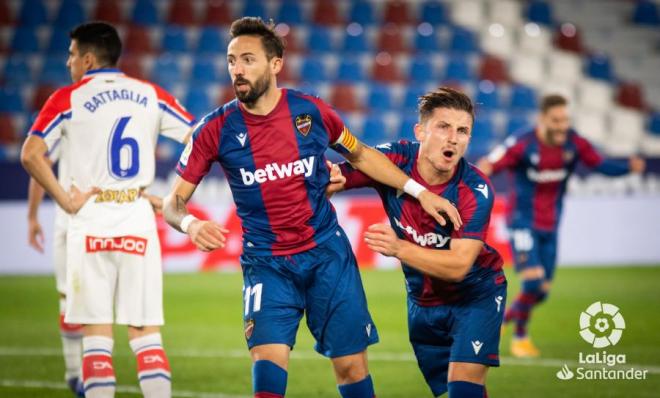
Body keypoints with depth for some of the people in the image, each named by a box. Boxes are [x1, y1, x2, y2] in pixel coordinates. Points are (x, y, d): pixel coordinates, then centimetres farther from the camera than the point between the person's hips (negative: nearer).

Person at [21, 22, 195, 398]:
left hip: (91, 222, -2)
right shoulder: (151, 95, 9)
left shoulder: (67, 99, -1)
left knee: (97, 334, 2)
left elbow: (32, 154, -12)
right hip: (139, 221, 2)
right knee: (146, 332, 5)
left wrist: (65, 200, -6)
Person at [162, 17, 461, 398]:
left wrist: (418, 190, 8)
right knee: (268, 358, -21)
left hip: (328, 254, 1)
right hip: (266, 264, -1)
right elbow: (174, 201, -4)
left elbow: (359, 154, 14)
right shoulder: (216, 130, -8)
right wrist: (190, 224, -27)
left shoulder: (311, 110, -5)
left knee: (352, 364, 3)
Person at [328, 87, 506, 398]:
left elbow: (458, 266, -30)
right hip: (422, 300, 4)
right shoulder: (392, 159, -19)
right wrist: (329, 180, -40)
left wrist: (399, 249, -44)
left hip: (475, 294, -4)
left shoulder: (476, 191, -26)